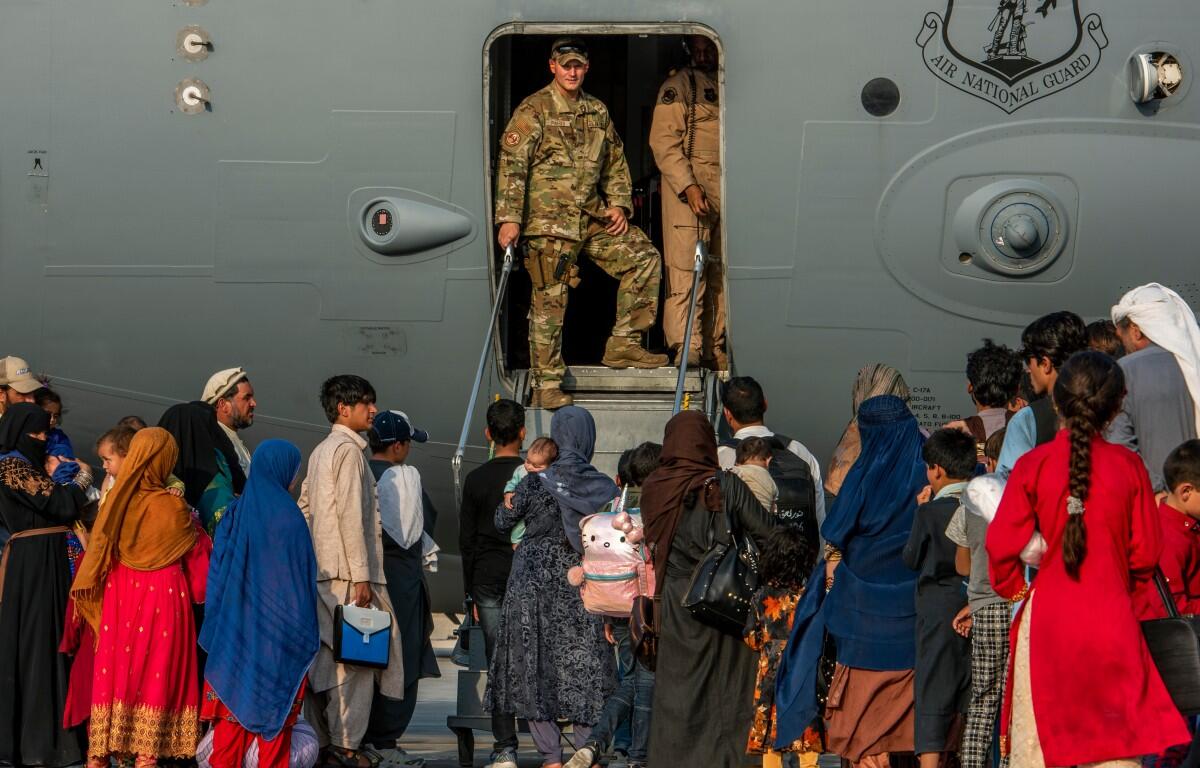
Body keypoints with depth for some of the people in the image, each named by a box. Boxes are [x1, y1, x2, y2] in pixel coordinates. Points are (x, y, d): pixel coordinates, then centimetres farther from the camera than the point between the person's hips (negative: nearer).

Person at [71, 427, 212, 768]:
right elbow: (197, 554, -1)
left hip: (119, 595, 4)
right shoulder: (173, 507, -14)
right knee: (156, 673, 4)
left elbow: (98, 551, 4)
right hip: (163, 597, -4)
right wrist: (194, 525, 16)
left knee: (116, 667, 9)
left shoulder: (116, 500, -3)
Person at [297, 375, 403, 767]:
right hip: (348, 572, -10)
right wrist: (362, 576, -18)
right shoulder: (349, 449, -10)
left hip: (323, 571, 10)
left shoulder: (321, 451, 18)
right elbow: (351, 514, -17)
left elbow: (304, 508, 20)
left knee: (328, 656, 11)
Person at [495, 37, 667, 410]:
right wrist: (509, 218, -19)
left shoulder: (597, 111, 14)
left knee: (644, 257, 0)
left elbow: (615, 162, 22)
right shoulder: (534, 111, -6)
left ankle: (623, 344, 7)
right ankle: (546, 386, 2)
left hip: (593, 217, 7)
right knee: (550, 302, -5)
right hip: (548, 221, -6)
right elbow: (511, 165, -12)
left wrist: (618, 204, 7)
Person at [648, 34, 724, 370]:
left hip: (726, 190, 6)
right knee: (687, 269, -10)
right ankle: (686, 348, -14)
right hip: (689, 187, -6)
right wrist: (688, 186, -18)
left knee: (720, 272, 5)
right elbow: (663, 141, -8)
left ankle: (713, 348, 9)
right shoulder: (679, 85, -1)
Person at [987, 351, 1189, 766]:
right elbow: (1145, 552, 2)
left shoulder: (1032, 465, -4)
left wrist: (1013, 587, 15)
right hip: (1112, 618, 0)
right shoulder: (1129, 467, -3)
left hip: (1046, 615, 0)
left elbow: (1003, 544, -4)